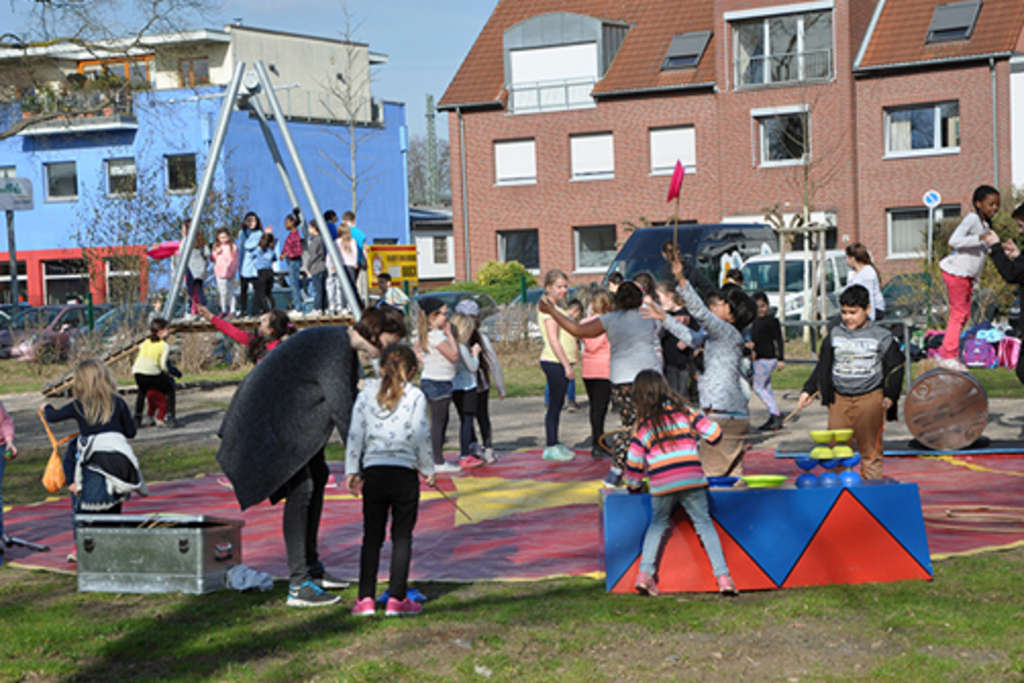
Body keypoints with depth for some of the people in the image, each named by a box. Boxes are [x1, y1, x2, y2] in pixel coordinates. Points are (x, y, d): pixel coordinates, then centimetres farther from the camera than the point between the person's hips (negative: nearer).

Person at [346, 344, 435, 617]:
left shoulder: (367, 394, 7)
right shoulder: (415, 397, -1)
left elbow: (355, 435, 4)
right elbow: (421, 437, -4)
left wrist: (351, 471, 9)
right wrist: (428, 470, 6)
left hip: (373, 472, 3)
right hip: (404, 472, -2)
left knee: (372, 536, 8)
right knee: (402, 536, 5)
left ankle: (365, 598, 5)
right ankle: (397, 598, 4)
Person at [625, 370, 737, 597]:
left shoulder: (643, 426, 8)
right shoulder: (683, 412, 7)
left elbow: (634, 463, 9)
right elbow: (714, 433, 6)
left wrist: (634, 486, 26)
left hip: (661, 485, 0)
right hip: (692, 480, 0)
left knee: (658, 524, 21)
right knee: (704, 524, 9)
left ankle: (645, 573, 7)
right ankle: (722, 576, -1)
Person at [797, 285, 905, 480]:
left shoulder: (881, 336, 1)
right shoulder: (835, 335, 11)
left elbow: (895, 368, 3)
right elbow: (822, 367, 17)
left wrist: (890, 396, -8)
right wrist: (808, 391, 9)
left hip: (870, 399, -3)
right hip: (839, 399, 3)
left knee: (870, 451, 0)